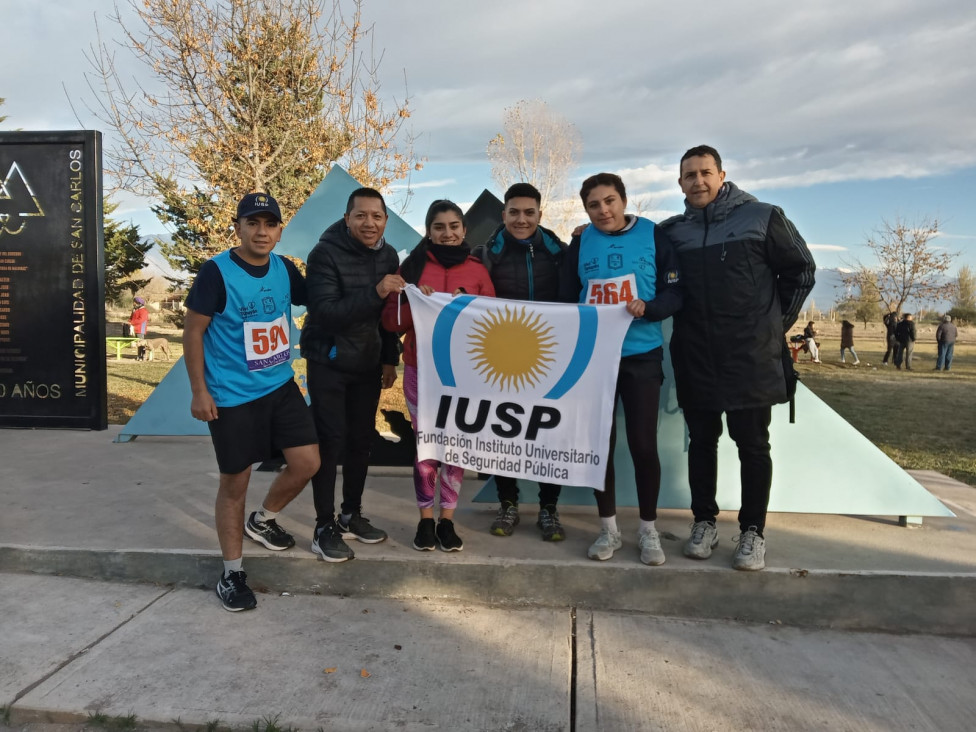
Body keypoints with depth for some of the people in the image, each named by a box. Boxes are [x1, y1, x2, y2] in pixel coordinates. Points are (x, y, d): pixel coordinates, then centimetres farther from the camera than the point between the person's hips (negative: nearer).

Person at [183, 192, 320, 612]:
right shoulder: (217, 272, -13)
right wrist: (199, 390, -13)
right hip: (232, 396, -5)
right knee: (234, 483, 4)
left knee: (307, 462, 3)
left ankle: (263, 520, 32)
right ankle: (231, 574, 21)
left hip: (281, 386, 6)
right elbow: (193, 332, -9)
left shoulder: (284, 269, 3)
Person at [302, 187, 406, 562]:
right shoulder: (325, 254, -17)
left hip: (368, 364, 6)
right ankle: (325, 526, 7)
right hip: (328, 363, -5)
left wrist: (390, 359, 9)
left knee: (361, 439, 10)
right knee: (330, 441, -5)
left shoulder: (388, 255, 2)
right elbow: (324, 313, -27)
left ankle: (351, 514, 26)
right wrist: (374, 292, -35)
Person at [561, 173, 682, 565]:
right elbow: (567, 299, 12)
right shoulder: (580, 243, 7)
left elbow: (675, 293, -2)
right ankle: (608, 529, 22)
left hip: (641, 356, -2)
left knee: (643, 444, 1)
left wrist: (647, 308, -21)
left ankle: (648, 530, 19)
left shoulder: (653, 235, -1)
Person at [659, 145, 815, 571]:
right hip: (694, 359, 3)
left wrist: (776, 323, 3)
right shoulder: (673, 231, 5)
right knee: (701, 442, 11)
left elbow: (801, 270, 3)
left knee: (752, 444, 6)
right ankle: (704, 522, 24)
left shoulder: (761, 217, -2)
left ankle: (753, 531, 17)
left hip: (751, 356, -2)